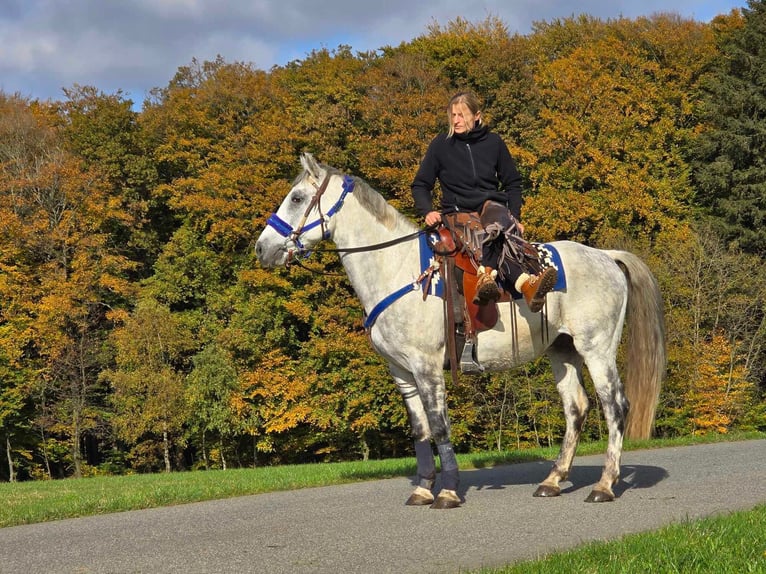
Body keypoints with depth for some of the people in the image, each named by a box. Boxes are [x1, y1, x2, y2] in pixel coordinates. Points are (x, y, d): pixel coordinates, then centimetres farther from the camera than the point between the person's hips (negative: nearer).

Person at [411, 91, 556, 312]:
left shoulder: (493, 142, 8)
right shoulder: (441, 145, 5)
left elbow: (513, 183, 16)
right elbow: (421, 185, 11)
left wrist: (515, 217, 2)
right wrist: (427, 211, -8)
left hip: (492, 205, 1)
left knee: (495, 213, -40)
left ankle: (486, 276, -57)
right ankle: (524, 283, -57)